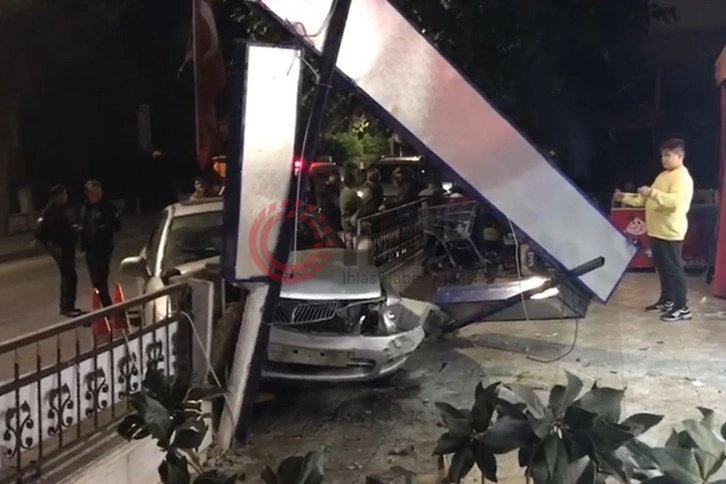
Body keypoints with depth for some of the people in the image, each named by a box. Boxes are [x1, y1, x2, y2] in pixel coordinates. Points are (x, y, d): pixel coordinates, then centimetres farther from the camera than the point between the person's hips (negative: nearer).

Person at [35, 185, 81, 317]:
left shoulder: (59, 209, 11)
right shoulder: (49, 212, -17)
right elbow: (39, 233, -21)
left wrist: (72, 229, 10)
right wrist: (51, 247, -19)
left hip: (67, 247, 10)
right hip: (60, 249, -10)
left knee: (68, 277, 16)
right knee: (70, 277, -11)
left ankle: (66, 306, 25)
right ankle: (67, 307, -6)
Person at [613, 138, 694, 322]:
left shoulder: (682, 177, -14)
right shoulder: (663, 176, 18)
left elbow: (675, 201, -29)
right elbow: (646, 199, 22)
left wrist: (652, 193, -35)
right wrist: (625, 198, 13)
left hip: (670, 232, -10)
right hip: (657, 231, 10)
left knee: (674, 269, -6)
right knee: (662, 268, 17)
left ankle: (682, 308, -1)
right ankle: (666, 300, 28)